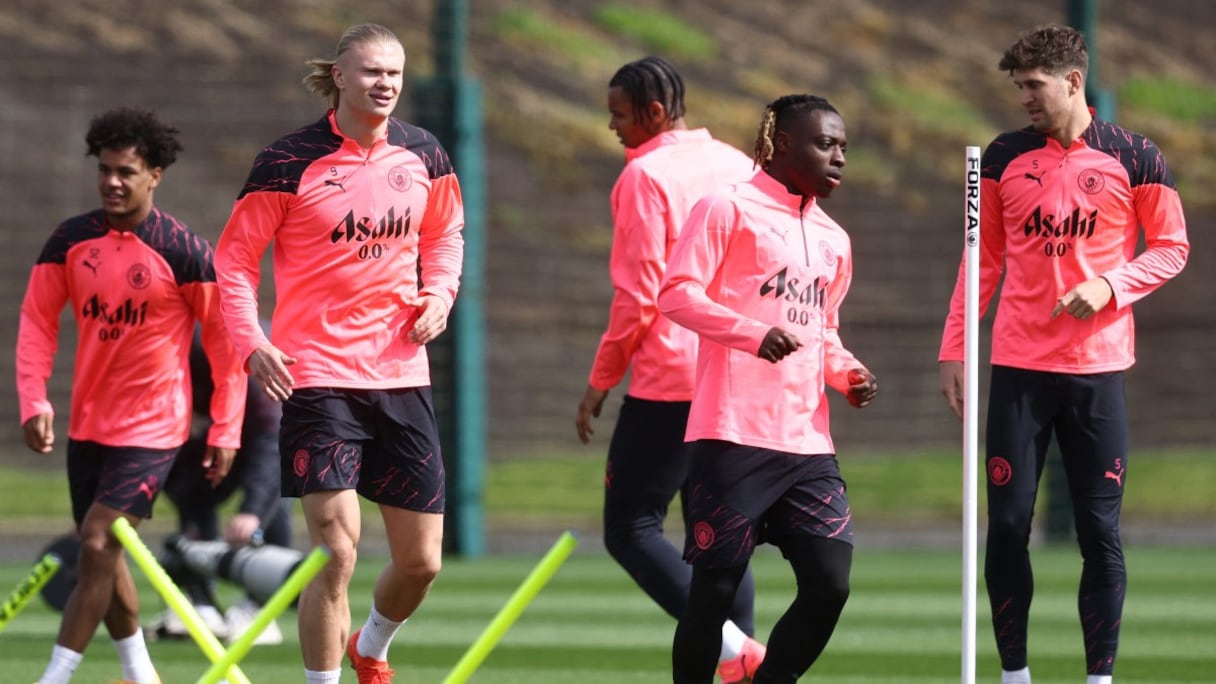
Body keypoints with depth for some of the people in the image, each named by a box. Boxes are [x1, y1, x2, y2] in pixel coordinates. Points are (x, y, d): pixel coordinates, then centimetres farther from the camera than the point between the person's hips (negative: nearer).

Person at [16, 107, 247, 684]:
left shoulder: (184, 252, -12)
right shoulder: (70, 241, 0)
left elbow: (225, 337, -7)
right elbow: (37, 322, 3)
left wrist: (225, 430, -8)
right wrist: (34, 402, -10)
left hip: (152, 426, -6)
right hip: (87, 421, 6)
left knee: (98, 545, -14)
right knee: (101, 555, 11)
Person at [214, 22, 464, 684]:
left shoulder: (423, 156, 6)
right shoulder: (290, 161, -8)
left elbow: (445, 232, 24)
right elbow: (234, 256, -2)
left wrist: (438, 294, 5)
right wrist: (251, 343, -15)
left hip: (401, 375, 5)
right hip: (318, 375, -5)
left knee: (420, 561, 8)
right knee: (336, 552, -15)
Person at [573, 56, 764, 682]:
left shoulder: (645, 176, -9)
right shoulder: (737, 167, 12)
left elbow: (637, 297, -12)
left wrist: (599, 383, -4)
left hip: (668, 383, -7)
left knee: (630, 530, -1)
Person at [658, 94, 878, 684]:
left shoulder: (833, 240, 20)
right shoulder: (729, 209, -2)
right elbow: (676, 293, -9)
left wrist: (848, 374, 11)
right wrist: (754, 333, -24)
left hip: (807, 443, 6)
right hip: (733, 436, -6)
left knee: (830, 583, -5)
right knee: (715, 587, -3)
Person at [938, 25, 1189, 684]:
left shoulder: (1133, 157, -1)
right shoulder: (1004, 157, 6)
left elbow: (1171, 247, 4)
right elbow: (984, 258, 10)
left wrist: (1111, 286, -13)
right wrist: (954, 349, 5)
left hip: (1098, 369, -2)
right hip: (1018, 367, 2)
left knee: (1099, 531, -1)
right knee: (1007, 526, -1)